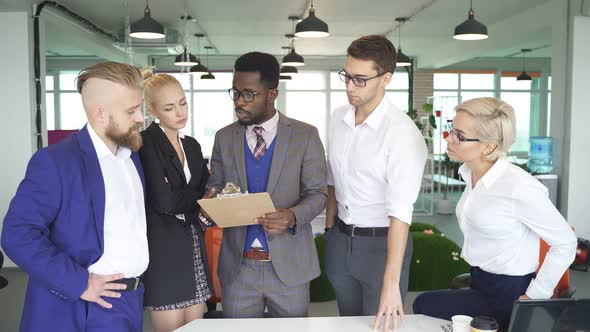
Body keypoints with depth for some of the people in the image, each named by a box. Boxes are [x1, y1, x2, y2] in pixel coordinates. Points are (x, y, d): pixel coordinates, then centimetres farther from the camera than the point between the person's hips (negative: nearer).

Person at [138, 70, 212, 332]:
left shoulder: (192, 145, 13)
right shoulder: (145, 142, -10)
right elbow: (163, 200, -18)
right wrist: (201, 199, -4)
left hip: (193, 248, 6)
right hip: (163, 249, -6)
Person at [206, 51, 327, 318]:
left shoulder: (305, 135, -3)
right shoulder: (224, 137, 6)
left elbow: (317, 193, -3)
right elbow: (214, 187, 10)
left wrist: (293, 216, -23)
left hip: (289, 265, -2)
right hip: (237, 265, 2)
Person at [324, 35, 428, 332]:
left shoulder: (402, 132, -22)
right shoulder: (338, 118, 0)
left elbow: (400, 212, -26)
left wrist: (391, 284, -29)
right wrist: (329, 232, 9)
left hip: (382, 243, -6)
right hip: (339, 239, 6)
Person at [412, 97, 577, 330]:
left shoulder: (518, 188, -24)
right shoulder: (469, 174, 1)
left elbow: (565, 243, -15)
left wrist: (534, 298, -12)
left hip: (507, 295, -8)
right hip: (480, 283, 8)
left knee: (424, 306, -11)